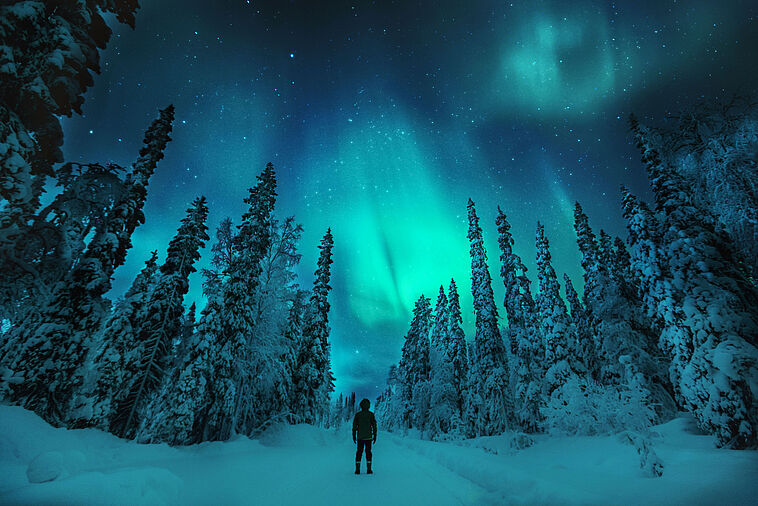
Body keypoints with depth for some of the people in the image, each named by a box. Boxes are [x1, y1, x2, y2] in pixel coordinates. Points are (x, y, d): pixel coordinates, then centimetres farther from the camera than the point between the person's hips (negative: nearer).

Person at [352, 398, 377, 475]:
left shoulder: (357, 414, -2)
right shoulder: (371, 414, -5)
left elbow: (354, 426, 1)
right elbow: (374, 426, -4)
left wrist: (354, 436, 10)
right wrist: (375, 436, 4)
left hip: (360, 437, 1)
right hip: (368, 437, -1)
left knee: (359, 452, 9)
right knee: (368, 452, 8)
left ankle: (357, 469, 6)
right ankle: (369, 470, 5)